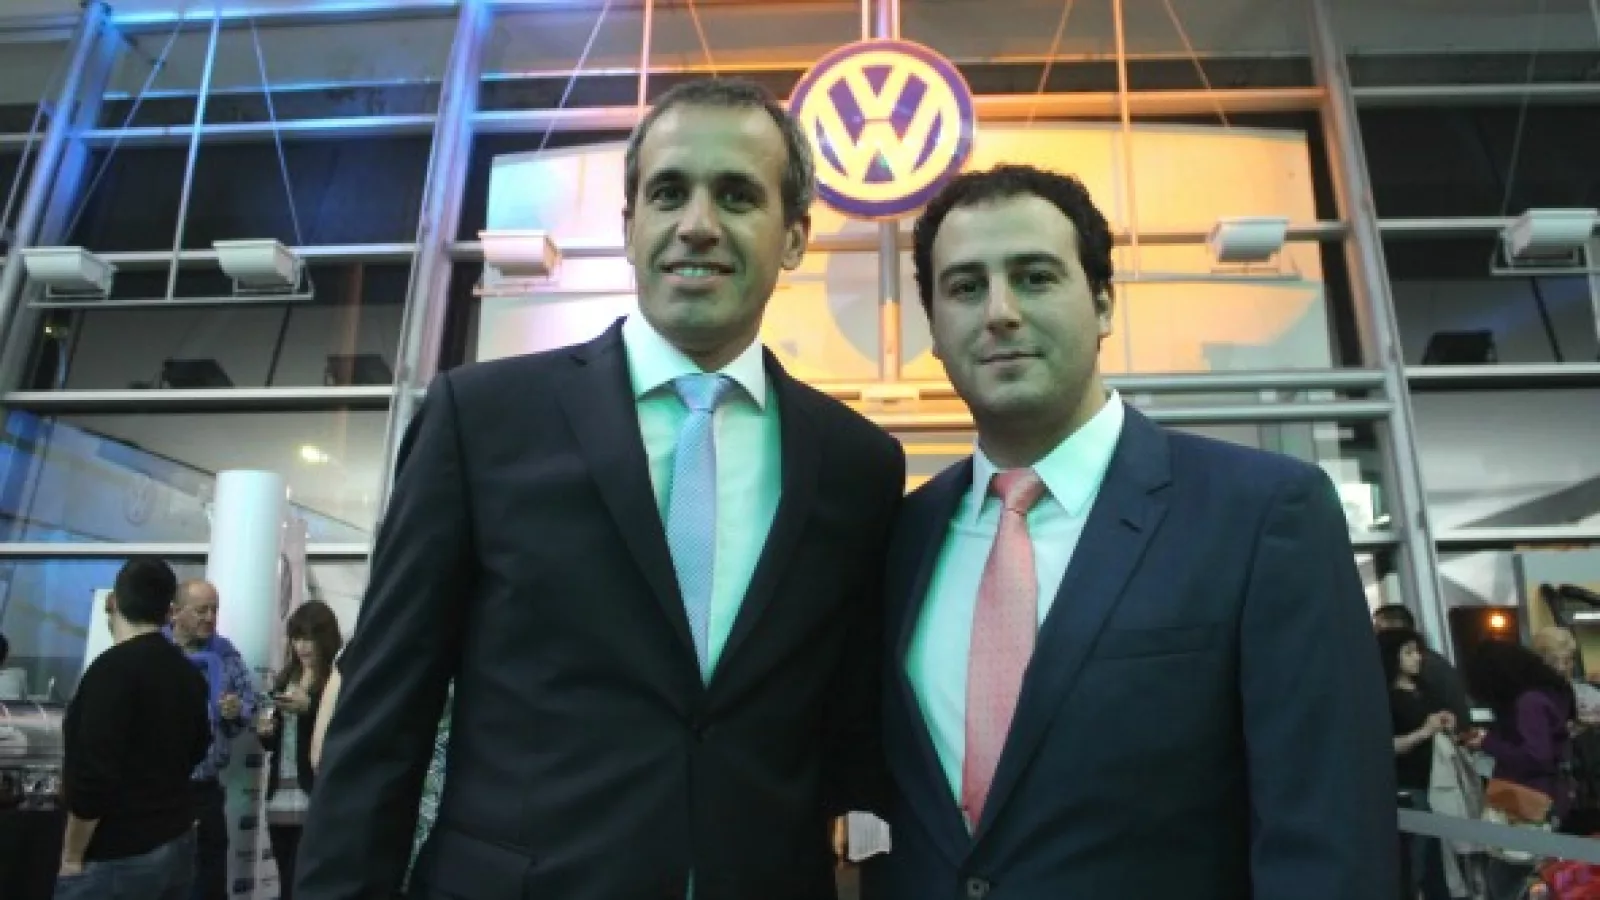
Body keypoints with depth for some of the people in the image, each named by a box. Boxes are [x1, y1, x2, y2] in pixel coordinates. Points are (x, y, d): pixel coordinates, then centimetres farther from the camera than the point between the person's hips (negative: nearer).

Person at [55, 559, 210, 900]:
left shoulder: (113, 668, -17)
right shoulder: (188, 672, 5)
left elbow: (93, 773, -20)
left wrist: (72, 857, -10)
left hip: (117, 857, -7)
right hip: (178, 842, 7)